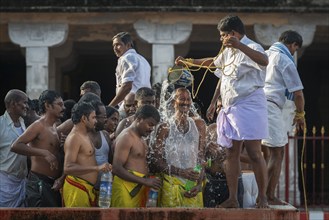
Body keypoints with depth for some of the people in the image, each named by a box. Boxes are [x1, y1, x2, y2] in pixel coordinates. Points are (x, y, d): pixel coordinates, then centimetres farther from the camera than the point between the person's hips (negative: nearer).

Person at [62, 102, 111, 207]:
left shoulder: (85, 136, 20)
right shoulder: (74, 137, -13)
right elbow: (68, 168, -25)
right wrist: (97, 168, -30)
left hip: (88, 189, 10)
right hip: (77, 189, -10)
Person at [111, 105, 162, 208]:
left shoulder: (141, 139, 21)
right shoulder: (126, 137, -9)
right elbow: (117, 169, -17)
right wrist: (145, 181, -18)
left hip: (139, 188, 9)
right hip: (126, 188, -9)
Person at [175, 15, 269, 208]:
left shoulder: (251, 48, -11)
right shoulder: (228, 52, 17)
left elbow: (264, 61, -33)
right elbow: (213, 62, 36)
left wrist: (239, 45, -40)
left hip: (249, 107, -9)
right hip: (230, 108, 9)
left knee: (255, 153, -10)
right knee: (232, 154, 6)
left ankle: (263, 198, -5)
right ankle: (233, 199, 8)